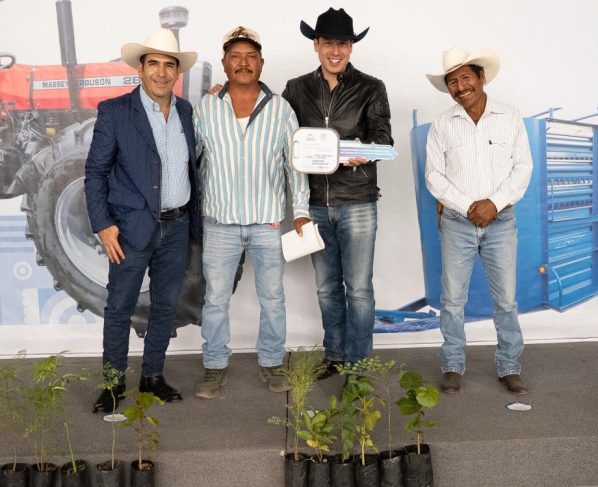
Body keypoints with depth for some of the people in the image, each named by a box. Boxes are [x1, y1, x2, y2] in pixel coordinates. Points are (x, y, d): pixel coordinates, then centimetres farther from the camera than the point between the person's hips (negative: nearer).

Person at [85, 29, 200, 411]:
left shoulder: (186, 111, 7)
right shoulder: (114, 111, -6)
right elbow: (95, 172, -5)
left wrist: (194, 220, 10)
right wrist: (103, 225, -12)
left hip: (177, 227, 4)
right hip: (132, 228, -4)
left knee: (166, 306, 12)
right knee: (120, 308, 5)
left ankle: (153, 376, 28)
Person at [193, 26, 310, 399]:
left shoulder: (280, 109, 0)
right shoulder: (206, 108, -1)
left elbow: (296, 162, 4)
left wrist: (301, 210, -1)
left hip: (268, 222, 0)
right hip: (221, 223, 0)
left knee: (272, 297, 10)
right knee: (216, 299, 7)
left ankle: (271, 363, 26)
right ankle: (216, 367, 22)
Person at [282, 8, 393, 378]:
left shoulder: (370, 88, 1)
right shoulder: (297, 89, 8)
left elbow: (382, 135, -10)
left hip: (358, 202, -3)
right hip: (315, 203, 3)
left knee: (358, 288, 1)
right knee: (327, 288, 13)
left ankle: (358, 364, 14)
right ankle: (334, 357, 27)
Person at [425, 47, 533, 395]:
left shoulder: (511, 119, 1)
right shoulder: (442, 126, 0)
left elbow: (523, 167, 0)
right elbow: (434, 175, -2)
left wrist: (495, 203, -14)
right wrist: (468, 207, -12)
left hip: (502, 222, 0)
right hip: (457, 223, 0)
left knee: (506, 299, 5)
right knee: (453, 299, 5)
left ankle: (510, 367, 19)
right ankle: (453, 366, 18)